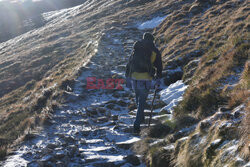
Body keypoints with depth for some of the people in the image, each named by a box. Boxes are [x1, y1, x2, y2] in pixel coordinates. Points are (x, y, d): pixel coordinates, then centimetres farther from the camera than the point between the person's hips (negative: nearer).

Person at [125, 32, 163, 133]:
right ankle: (136, 125, -3)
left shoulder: (136, 49, 12)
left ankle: (141, 118, 40)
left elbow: (129, 64, 14)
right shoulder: (155, 51, 3)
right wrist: (158, 79, 18)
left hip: (134, 77, 3)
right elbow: (159, 66, 6)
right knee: (142, 102, 4)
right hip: (145, 79, -3)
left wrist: (127, 78, 19)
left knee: (138, 99, 25)